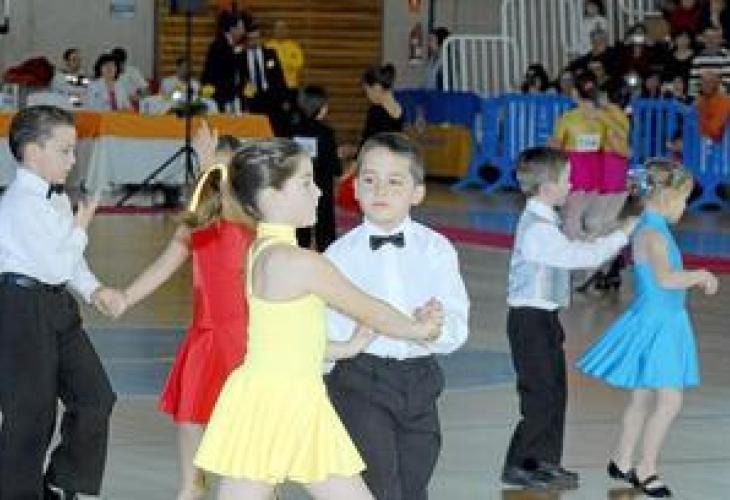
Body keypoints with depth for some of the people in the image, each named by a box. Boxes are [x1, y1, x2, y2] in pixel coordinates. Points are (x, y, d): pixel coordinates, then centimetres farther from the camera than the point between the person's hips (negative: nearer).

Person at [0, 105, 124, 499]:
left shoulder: (56, 199, 12)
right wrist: (80, 229, -7)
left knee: (95, 395, 8)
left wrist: (93, 290, 3)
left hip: (57, 305, 9)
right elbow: (55, 266, -21)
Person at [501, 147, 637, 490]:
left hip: (543, 319, 10)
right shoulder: (538, 229, -21)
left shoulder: (543, 222, 12)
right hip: (531, 319, -10)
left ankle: (546, 462, 22)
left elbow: (574, 255, 16)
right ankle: (517, 467, 5)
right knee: (541, 396, -4)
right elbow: (581, 256, -24)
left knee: (554, 392, 14)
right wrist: (622, 234, -14)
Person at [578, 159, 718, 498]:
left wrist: (697, 281, 12)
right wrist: (699, 275, -20)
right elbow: (665, 278, -32)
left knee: (643, 398, 17)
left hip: (664, 322, 10)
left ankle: (622, 463, 28)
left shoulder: (657, 230, 10)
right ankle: (646, 470, -1)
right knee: (670, 400, -10)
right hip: (653, 322, -10)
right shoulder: (652, 233, -20)